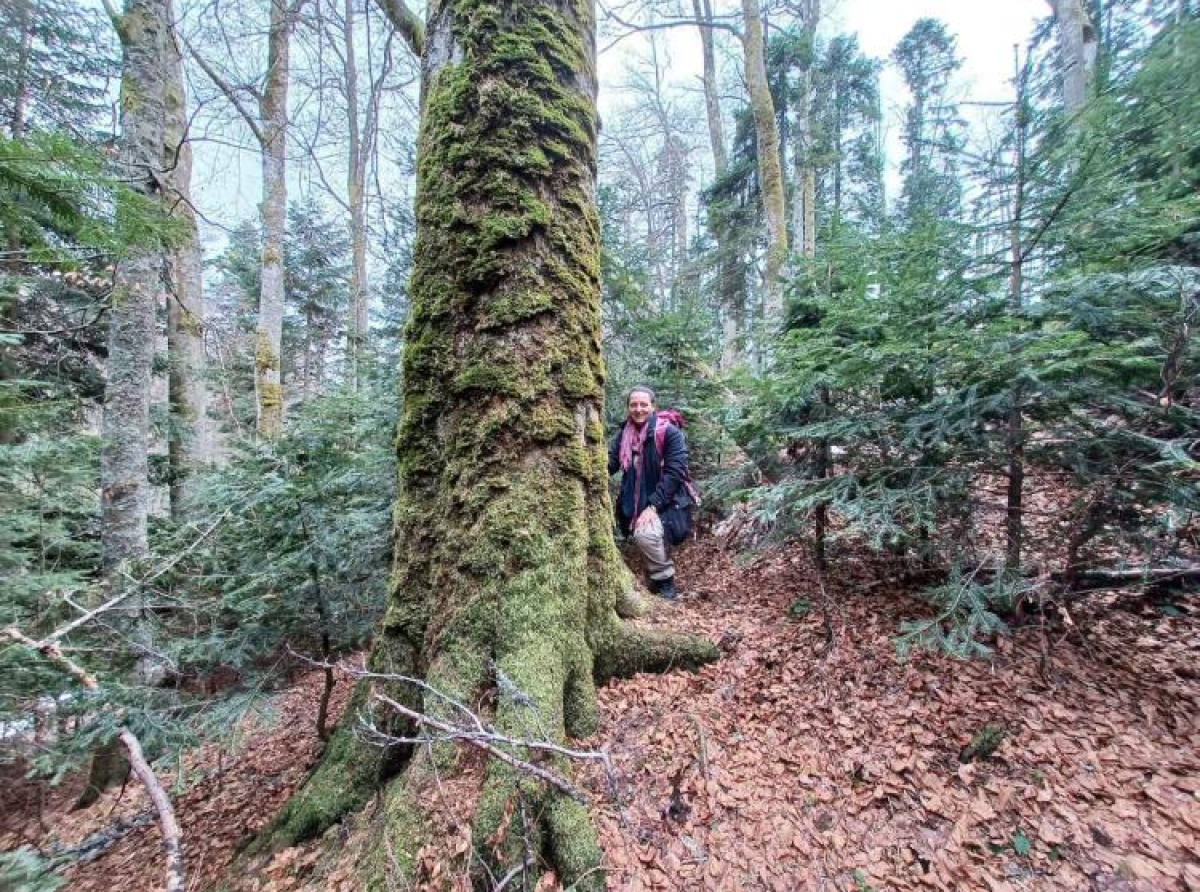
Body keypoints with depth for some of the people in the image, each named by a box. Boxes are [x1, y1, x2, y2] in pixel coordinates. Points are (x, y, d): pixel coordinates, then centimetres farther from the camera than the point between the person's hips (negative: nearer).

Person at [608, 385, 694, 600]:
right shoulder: (623, 432, 5)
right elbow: (610, 463, -3)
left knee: (645, 534, -29)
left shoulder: (669, 432, -11)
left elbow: (675, 473, -16)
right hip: (635, 503, 7)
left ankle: (666, 583, -1)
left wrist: (653, 506, -22)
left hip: (666, 503, -7)